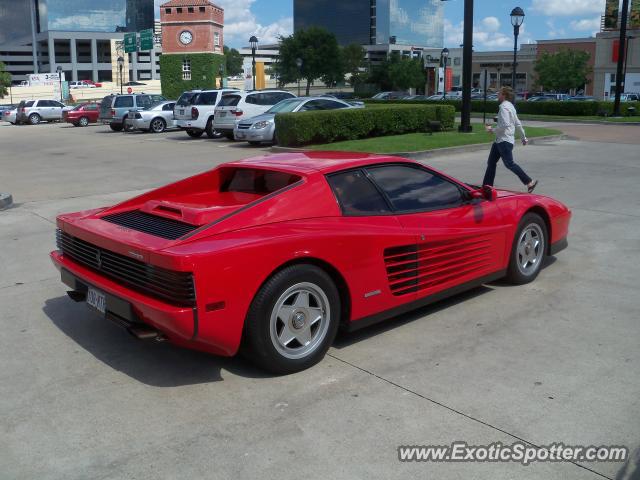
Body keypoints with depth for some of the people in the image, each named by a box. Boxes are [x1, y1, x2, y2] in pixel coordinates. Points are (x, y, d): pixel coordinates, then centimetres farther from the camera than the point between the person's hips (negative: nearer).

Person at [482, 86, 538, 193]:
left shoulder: (504, 107, -14)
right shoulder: (510, 106, 17)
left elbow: (505, 125, -25)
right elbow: (518, 124, 21)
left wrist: (492, 130, -14)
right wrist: (524, 137, 26)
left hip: (505, 141, -11)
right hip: (500, 140, 11)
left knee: (509, 164, -10)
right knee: (491, 163, 11)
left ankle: (530, 182, -4)